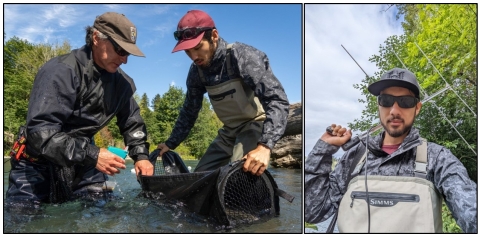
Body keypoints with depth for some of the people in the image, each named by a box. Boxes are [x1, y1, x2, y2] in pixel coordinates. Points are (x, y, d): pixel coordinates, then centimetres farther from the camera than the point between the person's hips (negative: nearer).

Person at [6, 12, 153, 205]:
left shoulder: (120, 81, -2)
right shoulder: (61, 71, -23)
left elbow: (132, 121, 13)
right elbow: (40, 130, -30)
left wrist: (141, 155, -3)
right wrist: (92, 155, -35)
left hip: (83, 163, 5)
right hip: (38, 164, -5)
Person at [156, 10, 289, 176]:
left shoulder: (243, 56, -23)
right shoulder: (197, 71, -2)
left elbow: (277, 100, -33)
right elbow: (189, 111, 13)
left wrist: (265, 146, -45)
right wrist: (171, 143, 13)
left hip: (257, 125, -7)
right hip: (230, 131, 7)